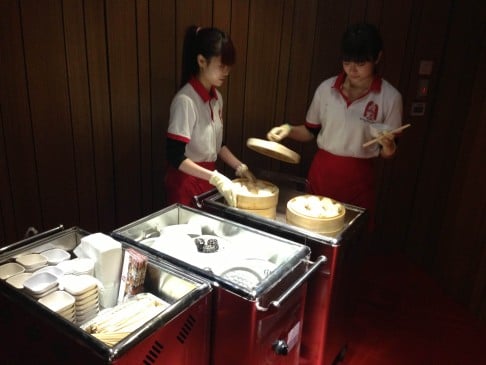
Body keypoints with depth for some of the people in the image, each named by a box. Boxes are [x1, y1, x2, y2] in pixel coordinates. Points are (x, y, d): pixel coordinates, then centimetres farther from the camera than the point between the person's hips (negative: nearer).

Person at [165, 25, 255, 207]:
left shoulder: (216, 97, 3)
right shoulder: (185, 100, -21)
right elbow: (175, 157, -23)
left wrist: (240, 167, 5)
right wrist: (215, 178, -28)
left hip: (207, 178, 7)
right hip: (186, 182, -7)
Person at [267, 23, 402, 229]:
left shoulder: (390, 97, -9)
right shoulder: (326, 88, -2)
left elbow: (388, 153, -3)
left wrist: (388, 145, -25)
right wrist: (289, 130, -10)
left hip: (358, 179, -2)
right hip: (321, 173, 2)